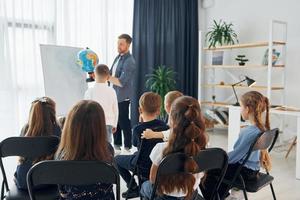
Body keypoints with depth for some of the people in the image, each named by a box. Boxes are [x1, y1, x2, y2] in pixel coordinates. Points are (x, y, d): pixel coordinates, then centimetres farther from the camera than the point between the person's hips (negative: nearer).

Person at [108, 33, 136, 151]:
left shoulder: (129, 62, -16)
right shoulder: (118, 57, 10)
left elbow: (121, 82, -23)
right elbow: (111, 73, 17)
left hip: (122, 97, -8)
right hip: (114, 95, 8)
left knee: (124, 123, 1)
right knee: (115, 121, 15)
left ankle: (128, 147, 15)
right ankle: (117, 145, 29)